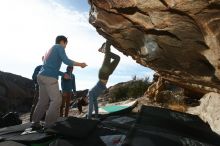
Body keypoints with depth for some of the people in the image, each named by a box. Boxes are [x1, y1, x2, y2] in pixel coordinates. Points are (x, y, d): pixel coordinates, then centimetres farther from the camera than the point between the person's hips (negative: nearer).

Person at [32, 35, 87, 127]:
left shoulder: (50, 50, 28)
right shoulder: (59, 47, 2)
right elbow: (66, 61, -11)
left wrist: (63, 74, 24)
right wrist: (80, 64, -1)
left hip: (42, 76, 9)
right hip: (50, 78, -9)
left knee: (43, 101, 12)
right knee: (56, 100, -6)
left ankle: (35, 122, 15)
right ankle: (49, 124, -6)